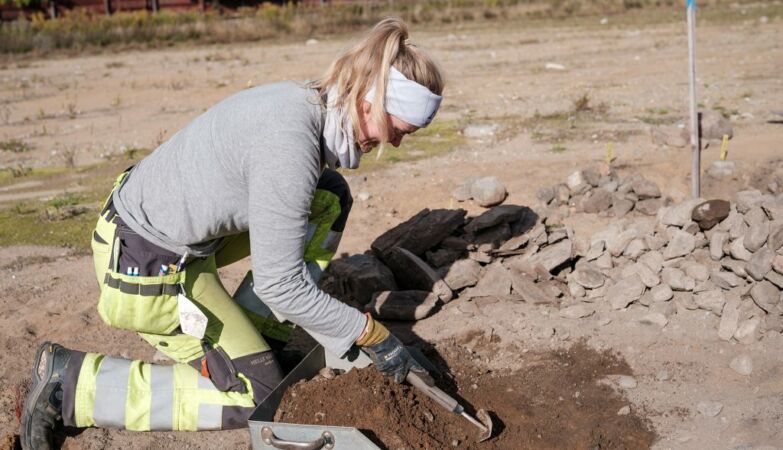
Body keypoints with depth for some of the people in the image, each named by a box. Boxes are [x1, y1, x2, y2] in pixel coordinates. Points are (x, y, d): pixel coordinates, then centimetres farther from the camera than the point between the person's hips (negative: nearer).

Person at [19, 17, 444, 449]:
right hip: (144, 266, -9)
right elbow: (280, 284, -25)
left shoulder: (305, 101, -3)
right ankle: (70, 380, 2)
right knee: (252, 395, -1)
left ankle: (259, 323, 14)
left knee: (330, 196, 4)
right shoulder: (289, 144, -31)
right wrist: (373, 336, -14)